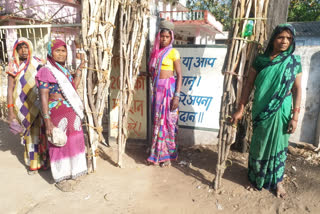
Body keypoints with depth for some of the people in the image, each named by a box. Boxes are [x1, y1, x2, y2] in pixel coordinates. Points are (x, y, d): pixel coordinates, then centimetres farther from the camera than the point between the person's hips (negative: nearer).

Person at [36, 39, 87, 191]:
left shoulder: (64, 70, 12)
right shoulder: (46, 72, -10)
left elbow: (73, 88, 3)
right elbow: (44, 98, -16)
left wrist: (79, 71, 9)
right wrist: (48, 122, -21)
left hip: (72, 113, 7)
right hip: (57, 114, -7)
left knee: (72, 141, 16)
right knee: (59, 144, 4)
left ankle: (70, 173, 35)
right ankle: (60, 179, 23)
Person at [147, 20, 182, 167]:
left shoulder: (173, 52, -3)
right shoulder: (156, 51, 14)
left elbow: (179, 75, -7)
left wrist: (177, 95, -15)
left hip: (169, 88, -5)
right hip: (156, 89, 5)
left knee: (167, 121, -1)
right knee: (157, 121, 9)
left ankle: (167, 155, 12)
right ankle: (156, 153, 22)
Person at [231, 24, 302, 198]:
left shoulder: (294, 62, -1)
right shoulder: (261, 60, -3)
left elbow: (297, 89, -2)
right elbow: (249, 84, -2)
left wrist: (295, 116, -6)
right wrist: (240, 109, -5)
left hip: (281, 111, 0)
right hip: (261, 110, 0)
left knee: (278, 144, 11)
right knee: (259, 143, 12)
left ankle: (277, 180, 31)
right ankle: (256, 177, 34)